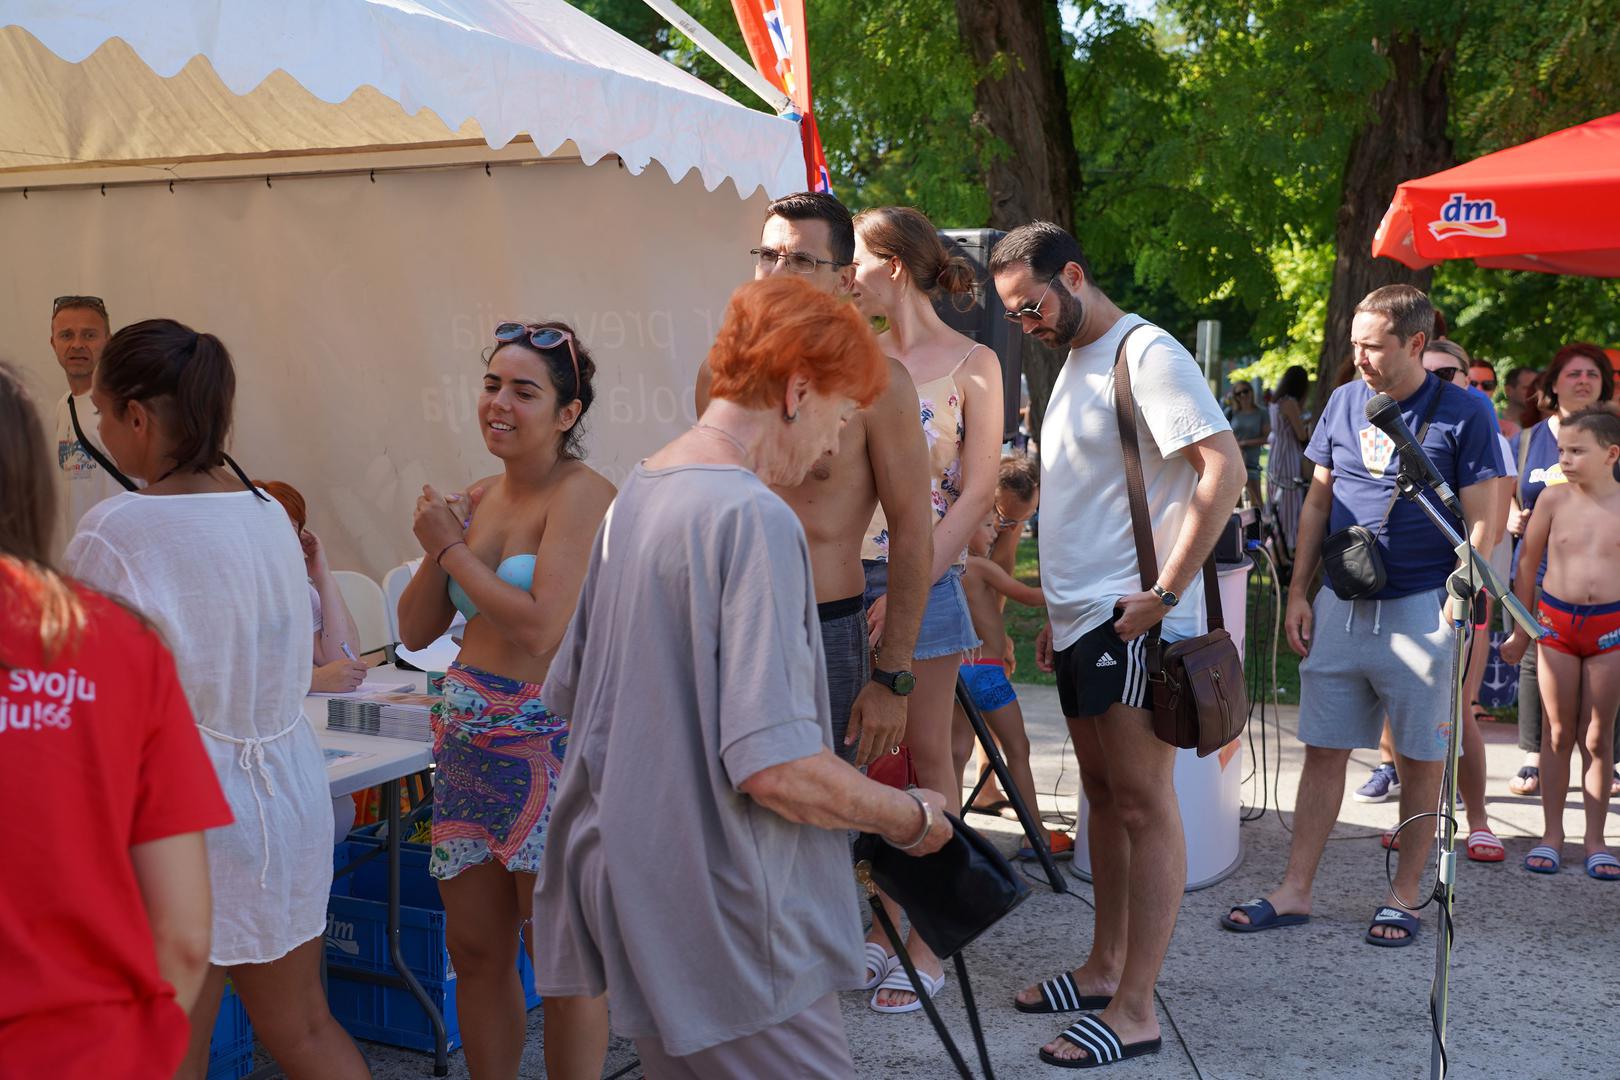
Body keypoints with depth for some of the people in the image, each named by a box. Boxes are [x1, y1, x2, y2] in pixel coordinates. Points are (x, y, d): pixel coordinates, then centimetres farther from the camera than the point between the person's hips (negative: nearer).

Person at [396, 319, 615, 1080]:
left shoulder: (582, 496, -13)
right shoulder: (476, 499, 10)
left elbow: (542, 627, -23)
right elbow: (416, 630, 12)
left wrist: (452, 547, -11)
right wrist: (437, 551, -5)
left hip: (552, 741, -7)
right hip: (468, 736, 8)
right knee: (475, 950, 15)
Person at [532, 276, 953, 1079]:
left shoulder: (635, 496, 8)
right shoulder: (754, 517, -20)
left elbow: (569, 689, 18)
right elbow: (777, 767, -25)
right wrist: (911, 818, -10)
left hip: (634, 890, 9)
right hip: (728, 929, -9)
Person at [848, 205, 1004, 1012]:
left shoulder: (972, 363, -4)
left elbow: (975, 494, -8)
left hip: (922, 578, -4)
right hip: (848, 574, 4)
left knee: (925, 754, 4)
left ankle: (927, 945, 14)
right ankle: (879, 923, 23)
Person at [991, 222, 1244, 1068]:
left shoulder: (1144, 354, -12)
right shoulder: (1074, 363, 17)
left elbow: (1224, 468, -21)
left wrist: (1166, 592, -21)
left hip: (1130, 622, -9)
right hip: (1081, 620, 9)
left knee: (1141, 805, -5)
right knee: (1103, 795, 15)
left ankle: (1134, 1011, 1)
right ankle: (1104, 968, 26)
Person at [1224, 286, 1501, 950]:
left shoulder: (1464, 414, -5)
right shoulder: (1345, 402, 8)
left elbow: (1481, 523, -6)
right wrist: (1298, 592, 7)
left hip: (1421, 610, -4)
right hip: (1339, 607, 4)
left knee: (1421, 759, 6)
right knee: (1324, 751, 7)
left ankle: (1403, 897, 19)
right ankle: (1294, 892, 13)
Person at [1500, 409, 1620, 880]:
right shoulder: (1554, 498, -2)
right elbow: (1527, 562, 6)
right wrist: (1520, 630, 8)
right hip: (1556, 619, 1)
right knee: (1558, 733, 7)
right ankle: (1551, 834, 16)